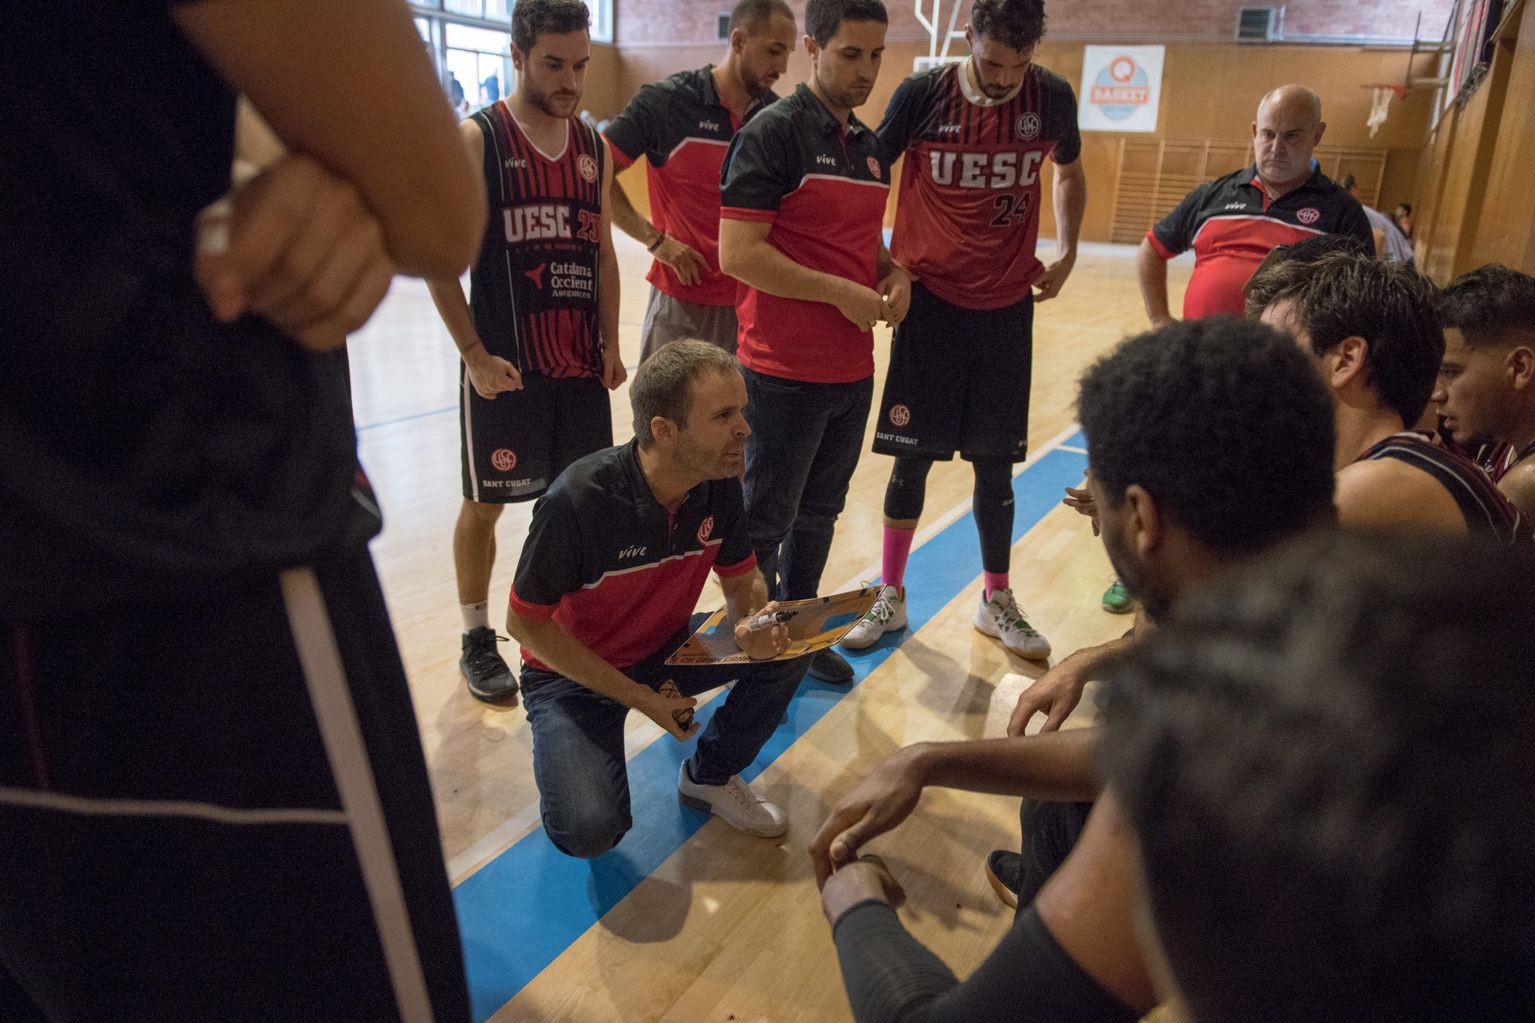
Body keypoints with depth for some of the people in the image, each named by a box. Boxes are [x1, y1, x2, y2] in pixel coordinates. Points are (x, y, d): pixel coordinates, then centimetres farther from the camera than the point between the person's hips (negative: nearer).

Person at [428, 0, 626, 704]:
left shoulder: (593, 145, 10)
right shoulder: (476, 139, -6)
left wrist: (610, 345, 7)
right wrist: (475, 354, -13)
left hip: (581, 363, 5)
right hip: (503, 366, -5)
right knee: (485, 503, 5)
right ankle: (477, 640, 21)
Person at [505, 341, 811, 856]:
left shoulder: (720, 484, -15)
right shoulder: (577, 501, -31)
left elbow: (743, 580, 0)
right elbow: (525, 622, -20)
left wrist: (753, 624, -26)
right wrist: (636, 695, -21)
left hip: (663, 648, 5)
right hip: (573, 672, -5)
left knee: (789, 647, -13)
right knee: (590, 829, -25)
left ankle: (710, 775, 9)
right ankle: (566, 752, 11)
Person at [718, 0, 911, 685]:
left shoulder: (869, 145, 14)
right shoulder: (772, 133, -10)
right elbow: (738, 254, -18)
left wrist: (893, 272, 3)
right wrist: (840, 291, -17)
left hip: (854, 371, 8)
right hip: (785, 372, -7)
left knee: (819, 514, 17)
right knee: (764, 524, 5)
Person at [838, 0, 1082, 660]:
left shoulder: (1051, 97, -2)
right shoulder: (923, 94, -8)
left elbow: (1069, 172, 18)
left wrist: (1066, 253, 7)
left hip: (1007, 307, 2)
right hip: (930, 300, -2)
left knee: (995, 461, 8)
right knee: (914, 454, 3)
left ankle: (996, 602, 25)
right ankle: (890, 596, 21)